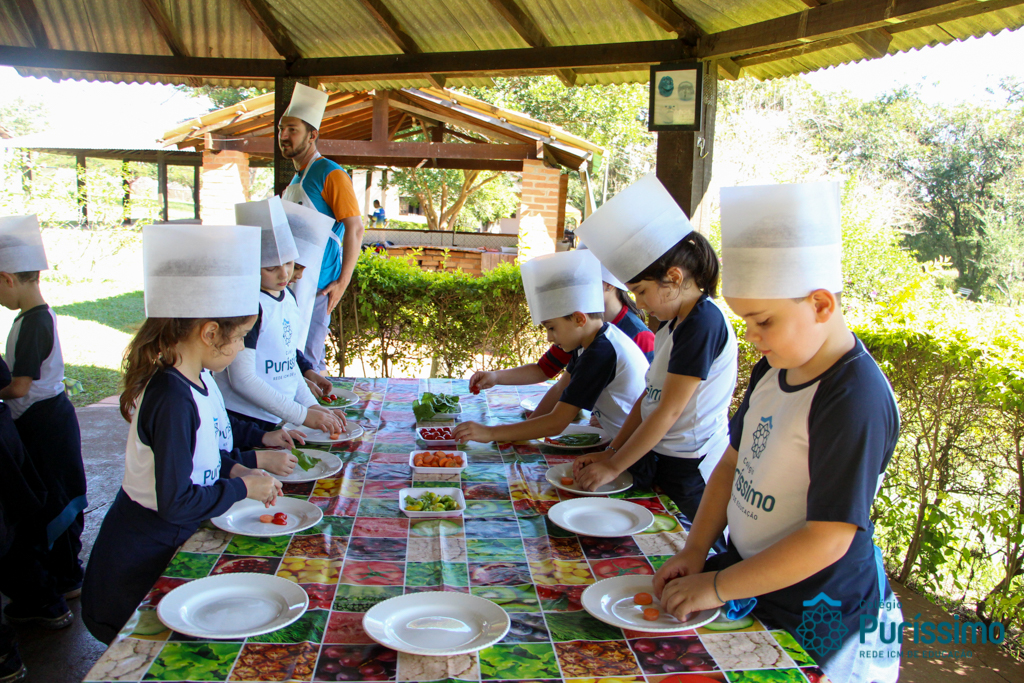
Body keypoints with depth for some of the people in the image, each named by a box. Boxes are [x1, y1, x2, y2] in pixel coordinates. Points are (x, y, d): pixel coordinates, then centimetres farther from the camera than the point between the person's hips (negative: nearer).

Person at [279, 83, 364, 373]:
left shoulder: (330, 174, -9)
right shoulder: (296, 178, 17)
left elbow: (355, 228, -15)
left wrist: (343, 281, -19)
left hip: (317, 282, -9)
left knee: (307, 358, -8)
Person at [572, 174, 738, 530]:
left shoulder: (703, 322, -18)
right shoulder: (671, 322, 11)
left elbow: (670, 410, -20)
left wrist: (614, 466, -15)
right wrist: (610, 453, 6)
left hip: (690, 472, -9)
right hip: (657, 458, 9)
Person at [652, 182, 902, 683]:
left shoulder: (855, 400, -25)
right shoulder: (773, 370, 3)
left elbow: (829, 537, -26)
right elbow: (733, 464, 11)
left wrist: (717, 586, -19)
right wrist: (695, 552, 0)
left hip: (816, 624, -7)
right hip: (750, 578, 7)